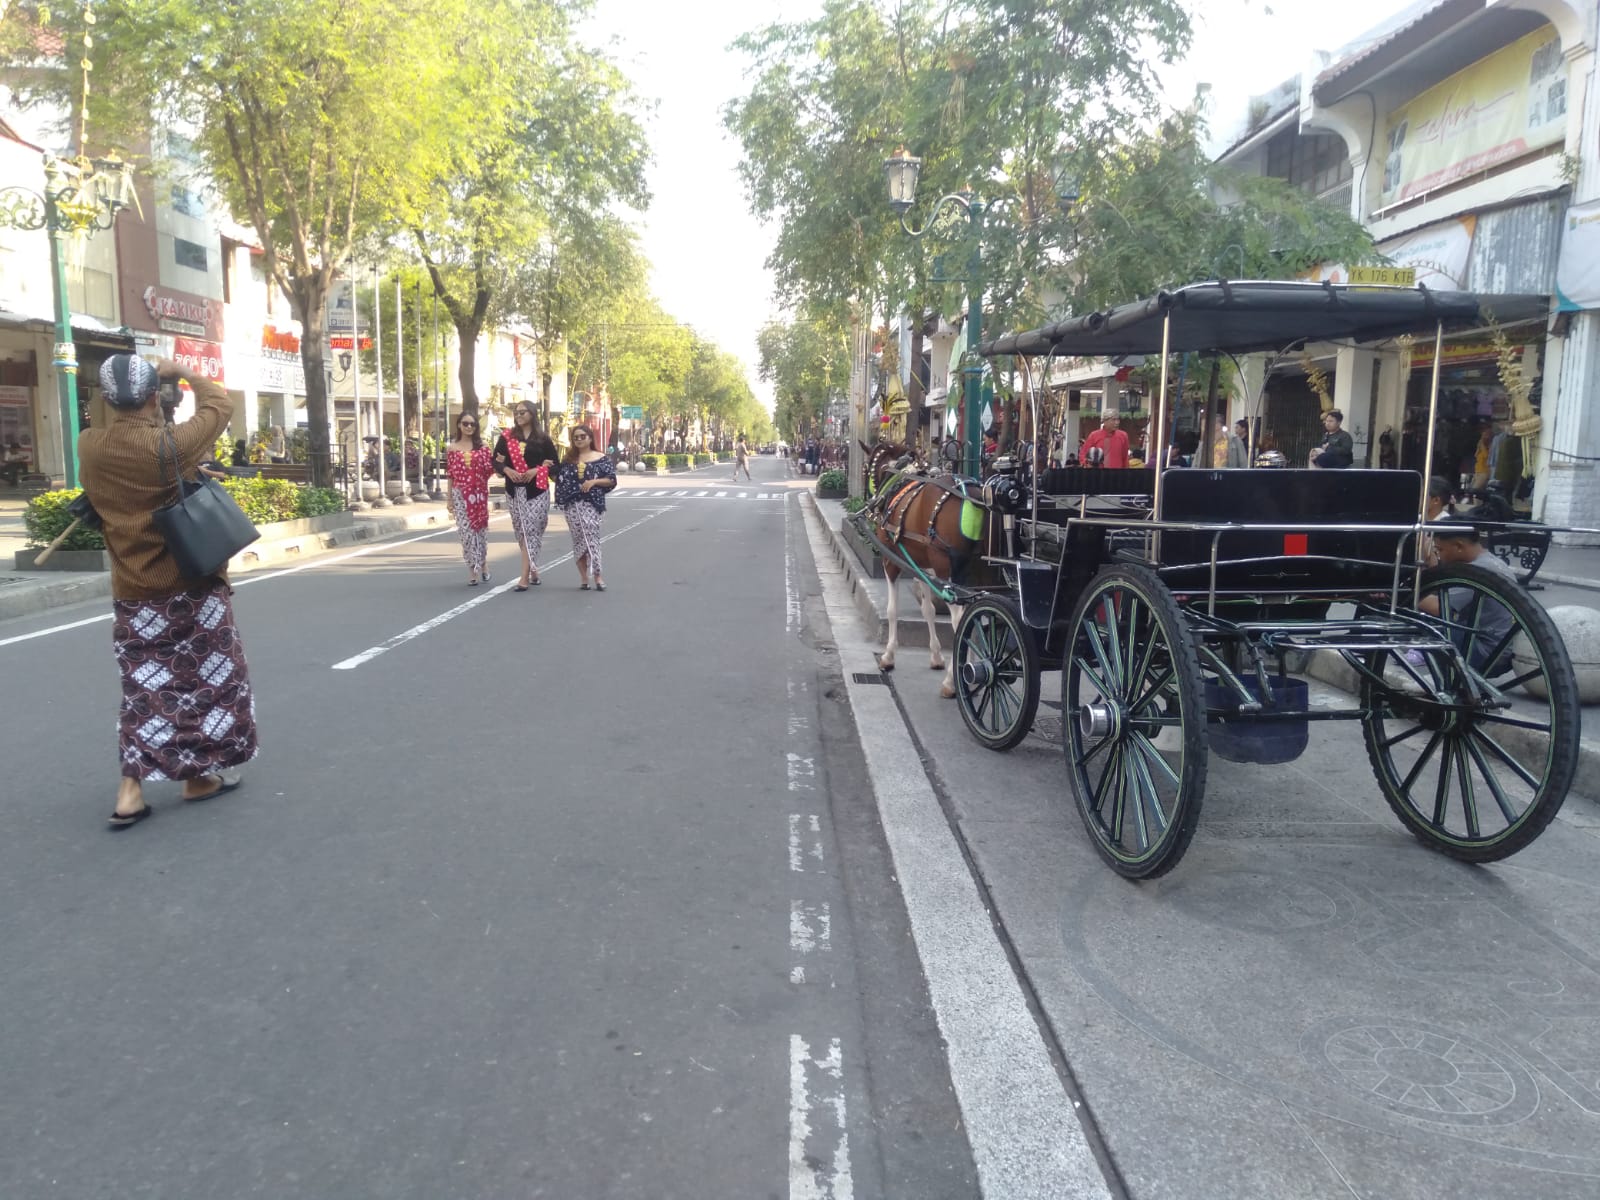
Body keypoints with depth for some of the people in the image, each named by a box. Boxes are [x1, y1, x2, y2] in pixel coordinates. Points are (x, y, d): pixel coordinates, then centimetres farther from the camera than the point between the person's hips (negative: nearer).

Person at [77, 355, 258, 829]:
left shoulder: (88, 447, -3)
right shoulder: (171, 443, -18)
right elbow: (219, 403, -1)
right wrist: (182, 372, 10)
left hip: (133, 594, 5)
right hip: (191, 586, -4)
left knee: (145, 688, 11)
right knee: (205, 678, 11)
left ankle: (131, 790, 5)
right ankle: (198, 775, 20)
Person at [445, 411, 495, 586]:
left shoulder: (482, 446, 4)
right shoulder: (452, 448, 5)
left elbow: (489, 471, 3)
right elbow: (451, 475, 6)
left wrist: (498, 462, -17)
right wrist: (450, 499, 5)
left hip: (479, 494, 0)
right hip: (460, 495, 0)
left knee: (479, 527, 5)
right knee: (466, 530, -2)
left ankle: (482, 563, 25)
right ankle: (474, 570, 4)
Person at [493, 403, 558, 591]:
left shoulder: (542, 438, 2)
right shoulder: (506, 437, 7)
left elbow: (554, 462, 3)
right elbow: (496, 460, 7)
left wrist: (536, 470, -13)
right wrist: (507, 470, -13)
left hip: (537, 490, -3)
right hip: (514, 490, 3)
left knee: (531, 531, -9)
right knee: (521, 531, 7)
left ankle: (525, 576, -11)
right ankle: (532, 569, 23)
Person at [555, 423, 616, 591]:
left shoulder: (600, 458, 5)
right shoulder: (567, 458, 15)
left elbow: (612, 480, 1)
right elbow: (559, 479, 18)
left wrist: (594, 482, -10)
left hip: (591, 503, -3)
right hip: (572, 504, 3)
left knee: (591, 536, -16)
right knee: (578, 539, 3)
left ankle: (597, 575, -14)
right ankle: (584, 577, 8)